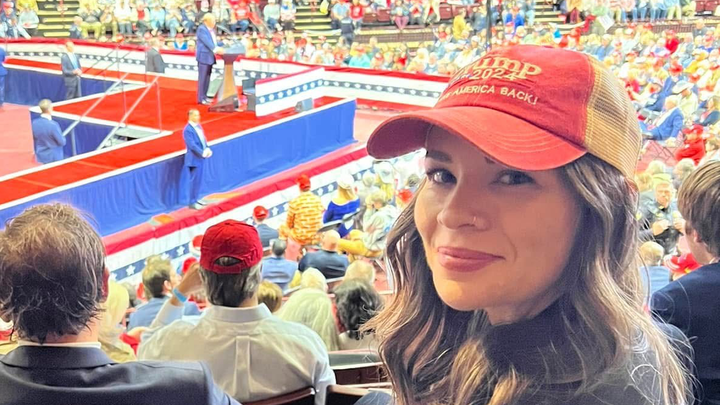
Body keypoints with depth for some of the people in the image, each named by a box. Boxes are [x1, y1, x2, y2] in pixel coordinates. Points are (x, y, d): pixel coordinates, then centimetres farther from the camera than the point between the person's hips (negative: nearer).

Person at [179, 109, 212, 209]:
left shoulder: (198, 126, 8)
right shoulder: (188, 130, -19)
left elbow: (203, 139, 12)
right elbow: (192, 145, -24)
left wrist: (207, 149, -4)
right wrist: (203, 153, -24)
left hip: (201, 157, 8)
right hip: (194, 158, -8)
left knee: (198, 180, 17)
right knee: (194, 180, -1)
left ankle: (195, 199, 29)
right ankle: (191, 202, 9)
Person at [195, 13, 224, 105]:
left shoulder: (212, 29, 16)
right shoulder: (201, 29, -12)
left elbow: (214, 41, 19)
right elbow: (207, 41, -23)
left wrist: (220, 47, 2)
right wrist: (216, 49, -33)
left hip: (210, 56, 9)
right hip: (204, 56, -9)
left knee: (207, 78, 11)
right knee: (202, 78, -7)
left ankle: (204, 96, 18)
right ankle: (201, 98, -5)